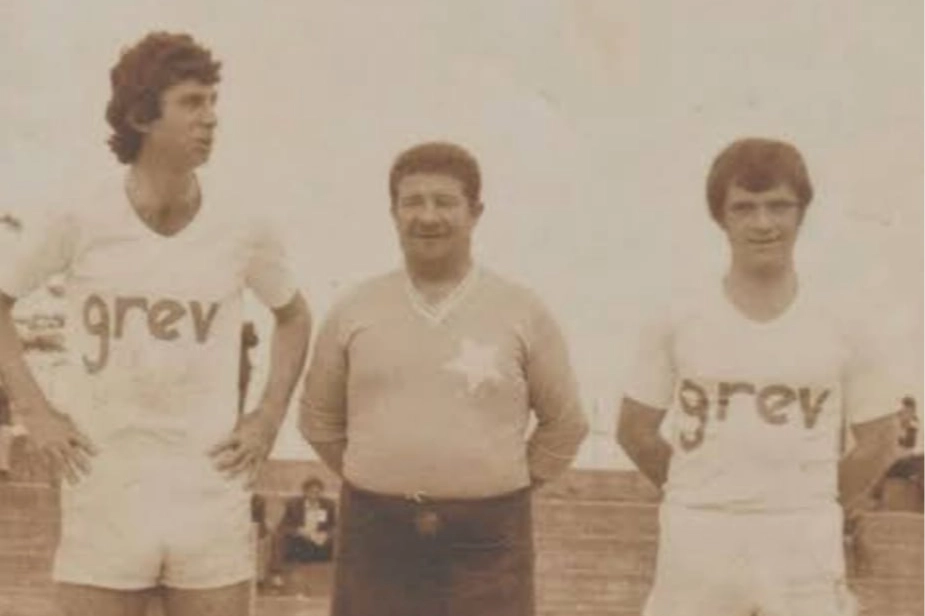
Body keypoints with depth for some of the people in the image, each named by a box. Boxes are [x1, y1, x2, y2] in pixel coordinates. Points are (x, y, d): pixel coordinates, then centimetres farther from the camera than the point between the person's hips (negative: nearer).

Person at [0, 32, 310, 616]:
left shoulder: (242, 231, -2)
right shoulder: (80, 222, -8)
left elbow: (294, 315, 17)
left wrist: (270, 416, 6)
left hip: (212, 493, 2)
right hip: (105, 491, -1)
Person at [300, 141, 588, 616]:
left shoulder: (521, 313, 0)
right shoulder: (354, 312, 3)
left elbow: (564, 423, 8)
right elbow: (320, 417, 14)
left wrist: (505, 486, 6)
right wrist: (377, 484, 10)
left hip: (487, 541, -1)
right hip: (376, 536, 2)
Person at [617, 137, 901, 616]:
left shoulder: (843, 331, 0)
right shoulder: (676, 323, -1)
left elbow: (876, 444, 7)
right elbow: (635, 430, 6)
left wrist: (809, 512, 6)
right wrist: (705, 500, 7)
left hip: (804, 553, 0)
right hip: (695, 550, 0)